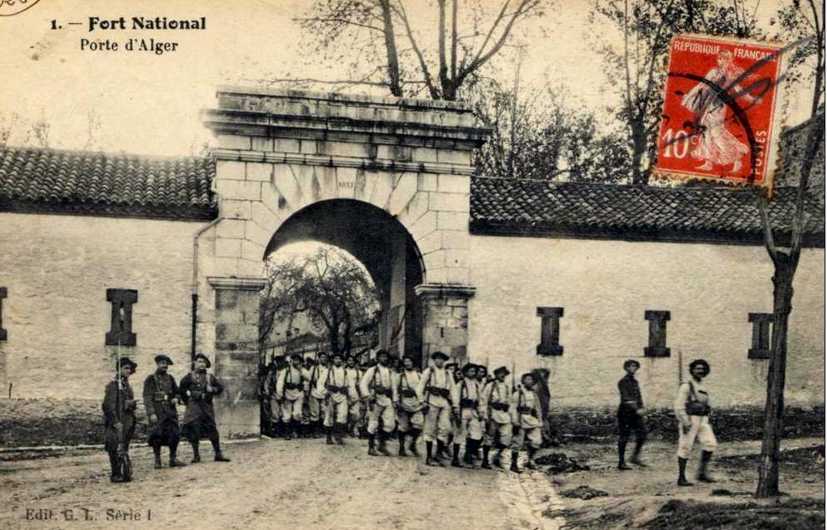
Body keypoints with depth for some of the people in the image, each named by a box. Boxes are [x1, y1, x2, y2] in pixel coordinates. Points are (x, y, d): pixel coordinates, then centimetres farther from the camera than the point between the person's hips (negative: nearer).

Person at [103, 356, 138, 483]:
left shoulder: (126, 385, 15)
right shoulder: (113, 385, -11)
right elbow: (109, 405, -16)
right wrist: (115, 422, -20)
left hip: (127, 422, 8)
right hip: (117, 422, -8)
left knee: (124, 449, 12)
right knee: (116, 449, -6)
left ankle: (125, 473, 17)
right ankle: (116, 475, -2)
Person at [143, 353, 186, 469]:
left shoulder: (170, 378, 14)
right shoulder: (150, 379, -3)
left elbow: (176, 392, 24)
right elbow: (147, 398, -8)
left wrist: (175, 398, 0)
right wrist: (151, 413, -16)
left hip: (171, 411, 5)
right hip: (157, 412, -5)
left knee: (174, 435, 3)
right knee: (157, 436, -5)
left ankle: (173, 459, 13)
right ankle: (157, 460, 6)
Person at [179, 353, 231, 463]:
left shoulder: (210, 377, 12)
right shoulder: (189, 377, 3)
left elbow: (220, 387, 15)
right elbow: (181, 390, 5)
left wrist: (212, 390, -4)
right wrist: (188, 401, 4)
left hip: (207, 407, 3)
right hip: (194, 408, -3)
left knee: (213, 430, 1)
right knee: (194, 430, -3)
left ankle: (218, 454, 9)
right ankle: (196, 455, 8)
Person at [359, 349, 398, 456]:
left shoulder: (390, 372, 18)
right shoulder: (372, 370, 1)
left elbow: (393, 387, 21)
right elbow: (363, 384, -4)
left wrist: (395, 400, 12)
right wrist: (367, 396, -14)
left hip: (387, 400, 4)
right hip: (376, 400, -4)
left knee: (390, 424, -4)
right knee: (373, 424, 0)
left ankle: (382, 444, 12)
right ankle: (371, 447, 12)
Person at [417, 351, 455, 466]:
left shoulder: (448, 373, 17)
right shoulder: (429, 371, 7)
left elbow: (452, 389, 17)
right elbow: (420, 387, 5)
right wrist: (423, 401, -4)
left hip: (445, 402, 3)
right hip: (432, 401, -3)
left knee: (445, 427, -9)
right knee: (430, 429, -1)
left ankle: (439, 453, 2)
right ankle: (429, 457, 3)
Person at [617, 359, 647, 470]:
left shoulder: (635, 382, 16)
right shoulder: (623, 382, -8)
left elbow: (639, 396, 16)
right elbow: (626, 398, -16)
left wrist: (641, 408, 0)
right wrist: (636, 409, -22)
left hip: (635, 412, 7)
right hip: (625, 412, -7)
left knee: (642, 433, 0)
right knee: (623, 437, -3)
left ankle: (635, 457, 12)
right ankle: (621, 462, 2)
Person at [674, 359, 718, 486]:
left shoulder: (703, 387, 16)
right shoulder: (686, 386, -7)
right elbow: (679, 406, -13)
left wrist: (707, 422, 19)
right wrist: (685, 423, -20)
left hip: (702, 421, 7)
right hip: (689, 420, -7)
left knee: (710, 443, -11)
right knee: (685, 448, -3)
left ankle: (702, 472, -4)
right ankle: (681, 478, 5)